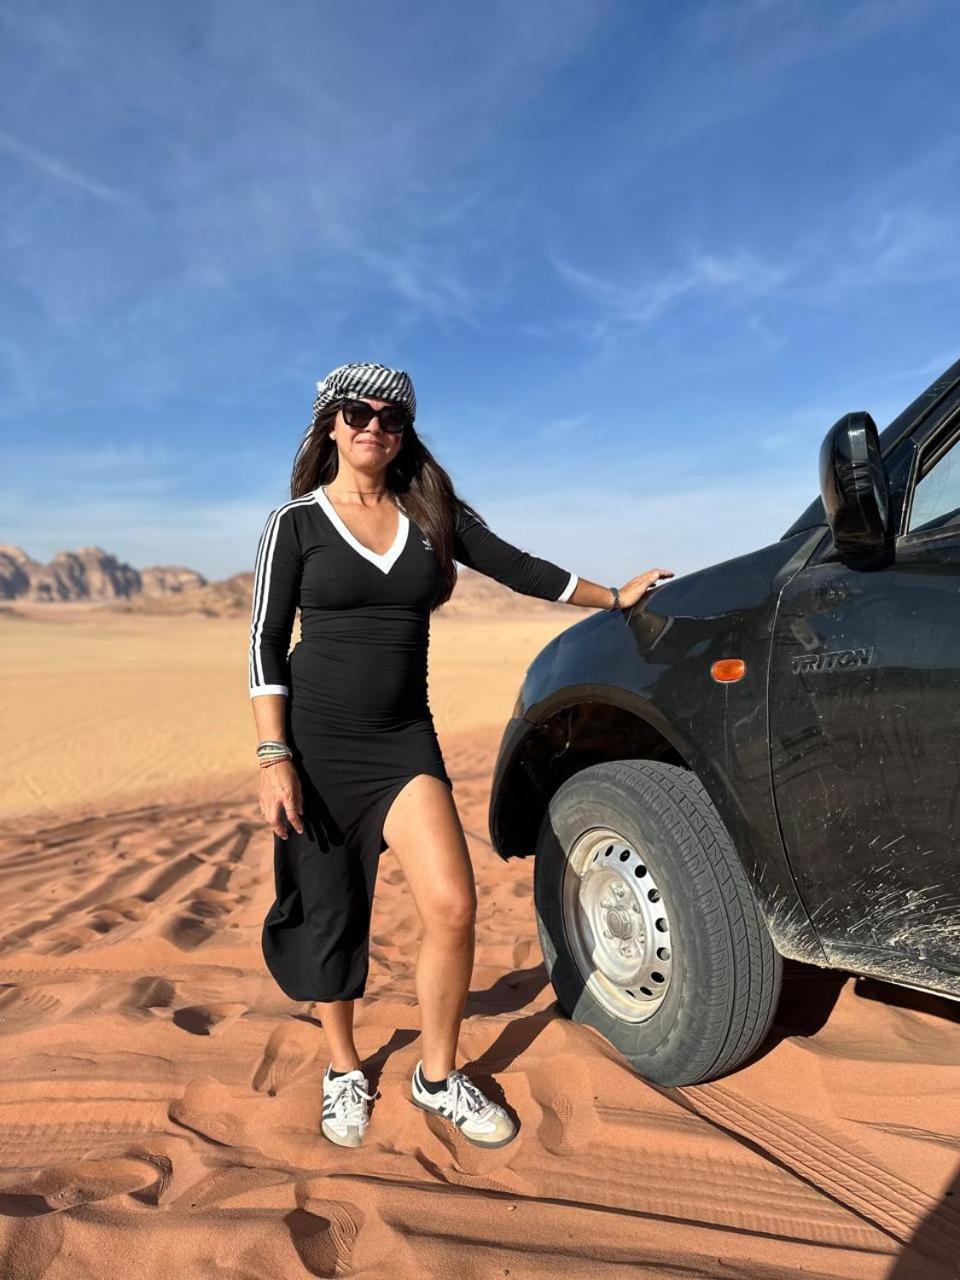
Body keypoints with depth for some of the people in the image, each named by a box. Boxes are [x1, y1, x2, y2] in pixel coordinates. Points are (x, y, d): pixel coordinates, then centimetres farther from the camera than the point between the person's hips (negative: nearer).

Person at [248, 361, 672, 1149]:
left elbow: (519, 569, 15)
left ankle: (439, 1078, 16)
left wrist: (615, 597, 23)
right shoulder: (296, 521, -1)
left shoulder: (433, 513, 6)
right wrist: (274, 758, -12)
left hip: (403, 740, 2)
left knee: (452, 907, -11)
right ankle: (344, 1072, 35)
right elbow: (267, 643, -4)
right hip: (316, 742, -1)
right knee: (330, 921, 8)